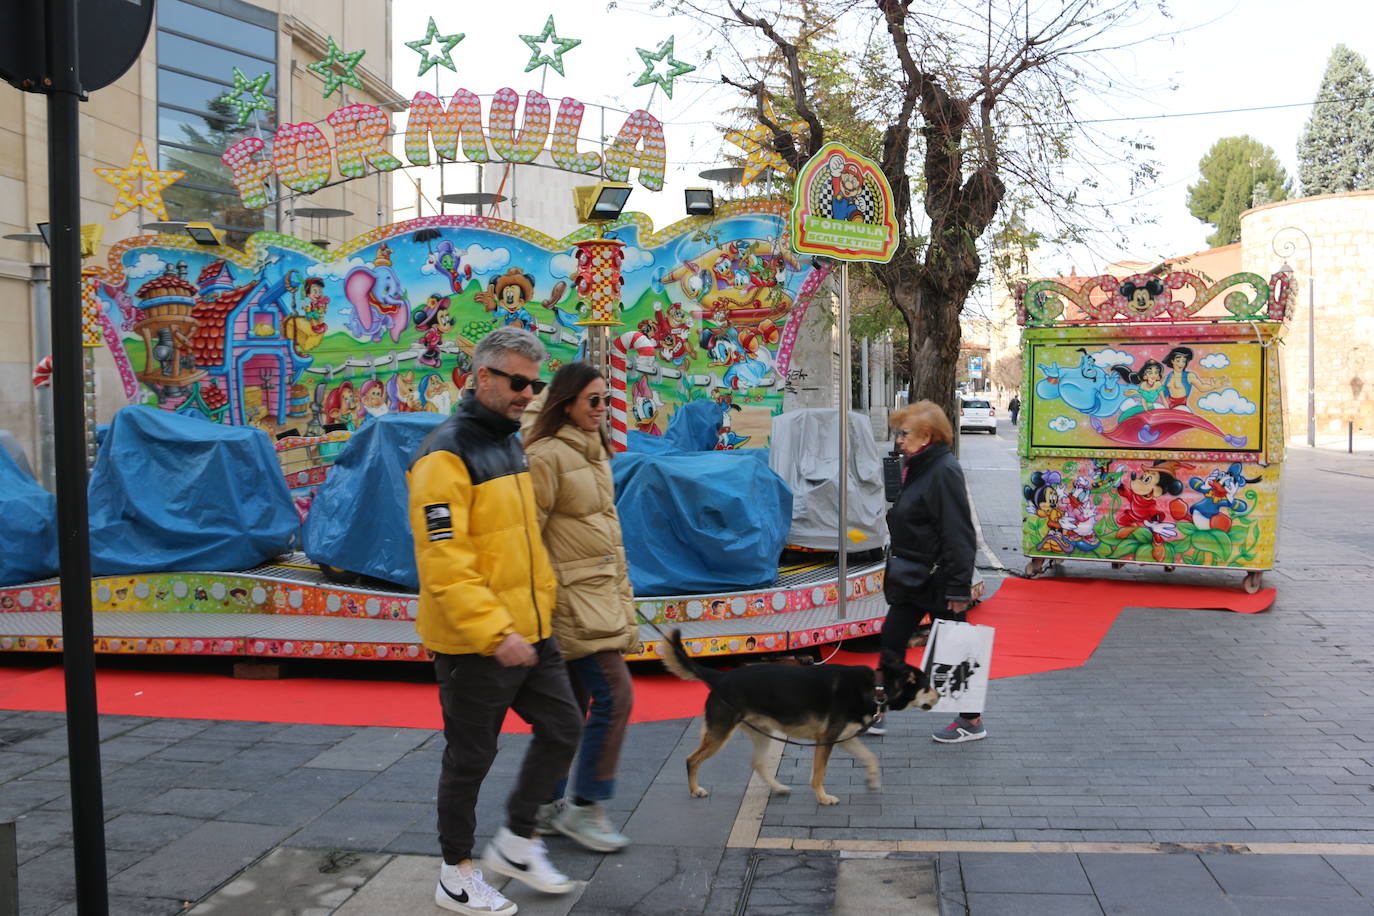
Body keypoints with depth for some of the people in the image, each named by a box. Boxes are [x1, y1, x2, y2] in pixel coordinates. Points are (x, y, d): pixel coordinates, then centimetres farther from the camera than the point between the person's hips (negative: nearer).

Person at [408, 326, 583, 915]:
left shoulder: (508, 444, 11)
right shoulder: (446, 455, -18)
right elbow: (443, 562, -25)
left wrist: (539, 604, 18)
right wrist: (493, 633, -28)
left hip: (530, 632, 9)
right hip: (474, 644, -8)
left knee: (562, 728, 13)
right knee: (471, 756, 6)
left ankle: (516, 843, 30)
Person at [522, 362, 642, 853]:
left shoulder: (594, 450, 14)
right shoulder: (547, 455, -15)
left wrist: (621, 593, 23)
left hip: (601, 591, 9)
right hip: (571, 597, -9)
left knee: (572, 704, 13)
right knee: (614, 694, -10)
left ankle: (548, 805, 24)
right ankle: (585, 807, 3)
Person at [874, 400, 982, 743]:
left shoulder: (944, 471, -20)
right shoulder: (917, 467, 10)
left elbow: (957, 534, -23)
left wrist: (958, 588, -23)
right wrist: (898, 567, 21)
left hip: (937, 579, -10)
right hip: (911, 577, 10)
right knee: (891, 639, 12)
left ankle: (972, 721, 19)